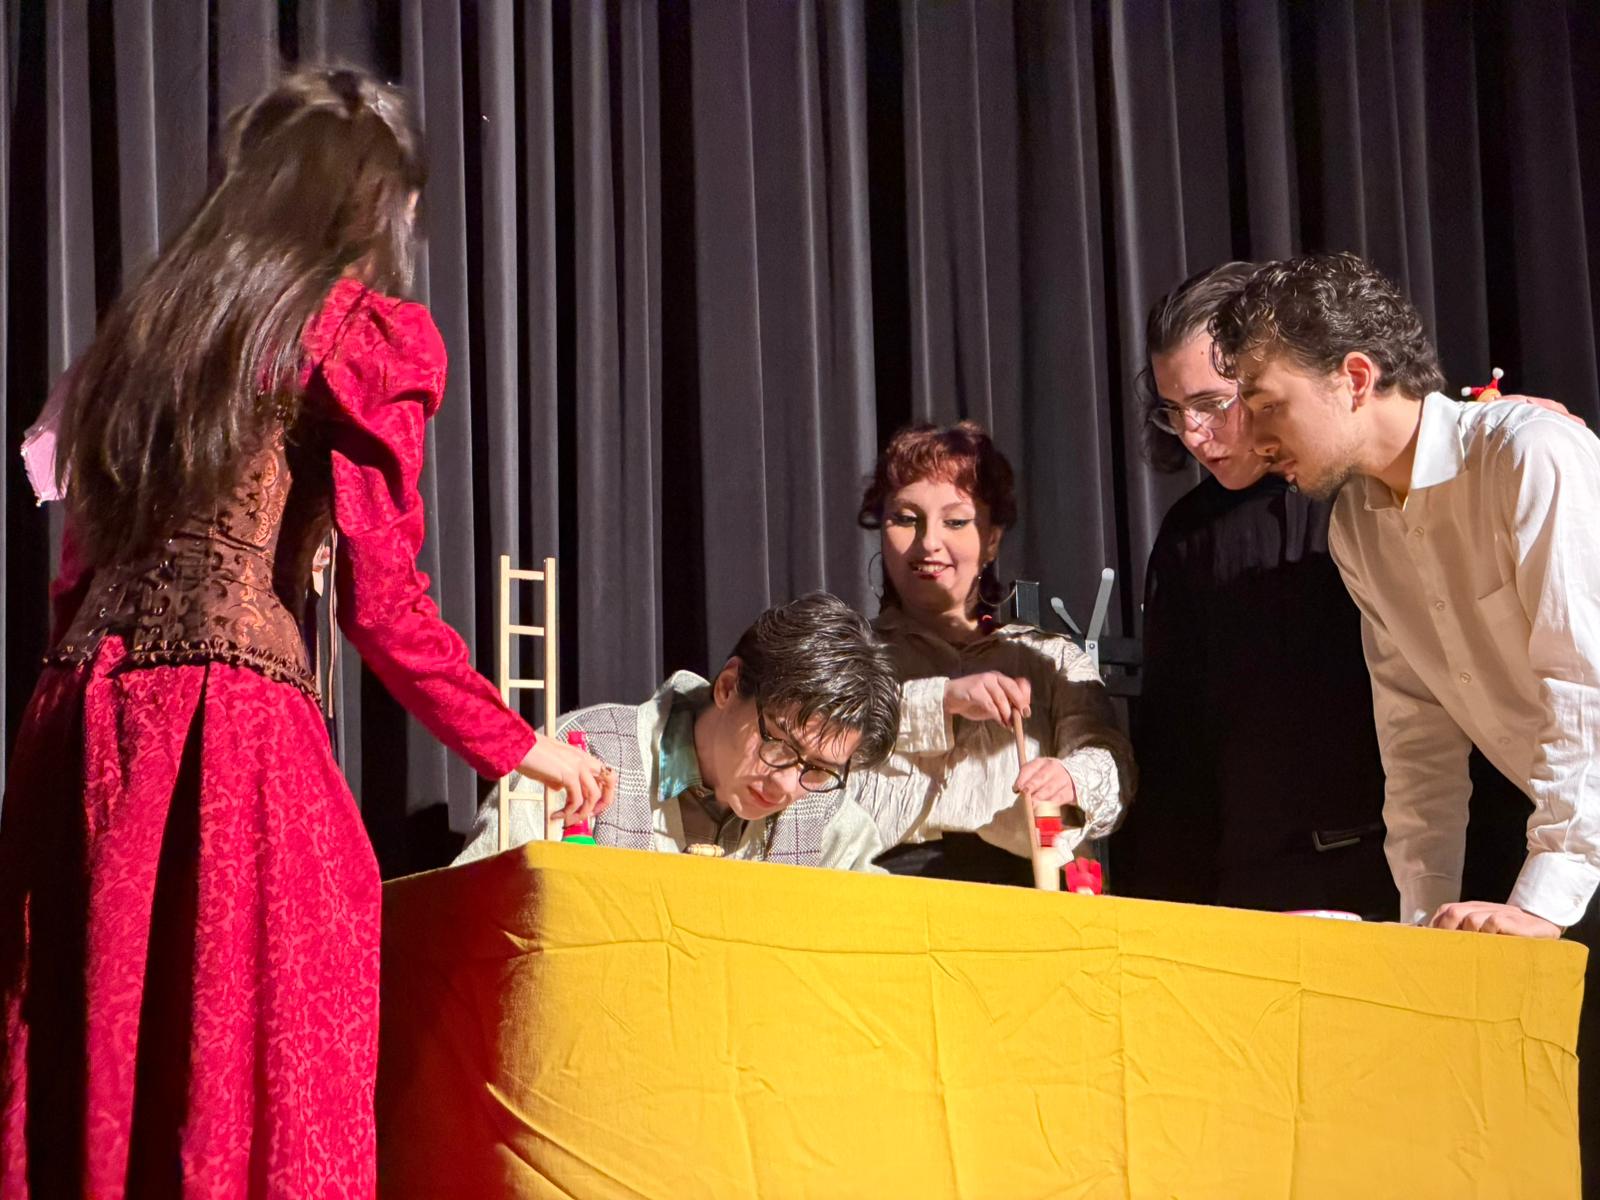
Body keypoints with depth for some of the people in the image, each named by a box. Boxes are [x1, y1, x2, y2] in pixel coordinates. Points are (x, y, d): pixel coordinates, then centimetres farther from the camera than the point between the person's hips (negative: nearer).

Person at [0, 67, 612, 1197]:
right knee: (258, 1089, -5)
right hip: (236, 732, -6)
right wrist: (519, 746, 8)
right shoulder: (368, 332, 1)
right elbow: (382, 602, -3)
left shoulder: (150, 318, 20)